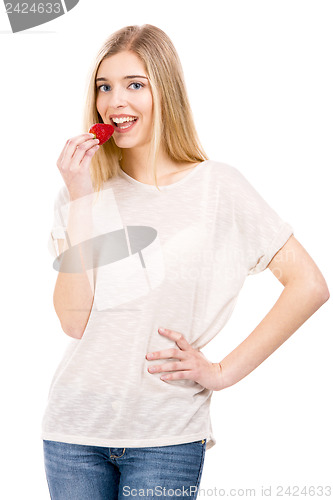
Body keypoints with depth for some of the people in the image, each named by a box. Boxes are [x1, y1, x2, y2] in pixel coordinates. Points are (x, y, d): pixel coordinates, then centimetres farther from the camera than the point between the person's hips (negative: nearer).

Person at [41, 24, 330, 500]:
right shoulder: (85, 189, 4)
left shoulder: (218, 187, -3)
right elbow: (74, 320, -7)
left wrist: (223, 371, -6)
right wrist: (80, 200, -11)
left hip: (168, 434, -2)